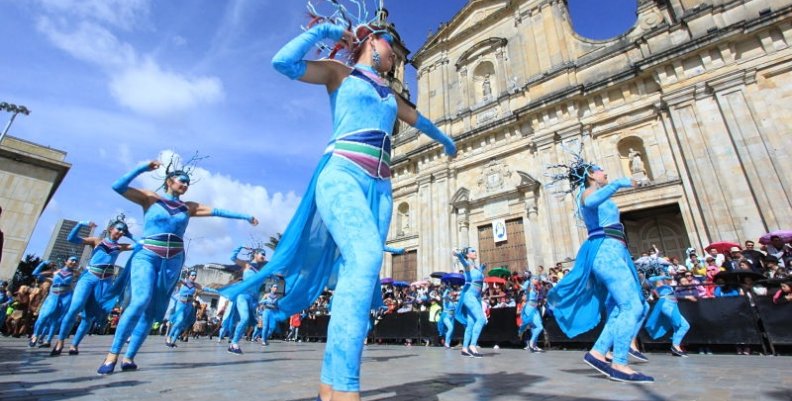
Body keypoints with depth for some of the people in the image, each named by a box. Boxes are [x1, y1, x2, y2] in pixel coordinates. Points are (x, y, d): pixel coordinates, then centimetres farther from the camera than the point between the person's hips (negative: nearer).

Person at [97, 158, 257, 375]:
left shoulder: (189, 207, 12)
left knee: (152, 311, 2)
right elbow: (118, 187, -5)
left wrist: (245, 216, 13)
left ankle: (129, 357, 10)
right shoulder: (150, 198, 5)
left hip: (173, 262, 4)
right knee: (140, 300, -23)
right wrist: (143, 168, -8)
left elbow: (217, 211, 12)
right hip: (146, 257, -3)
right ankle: (112, 355, -13)